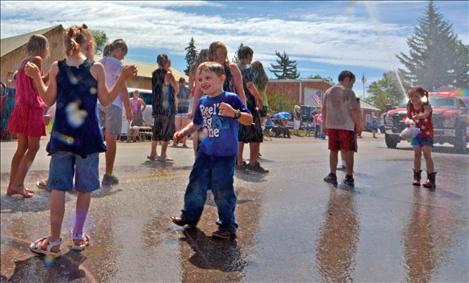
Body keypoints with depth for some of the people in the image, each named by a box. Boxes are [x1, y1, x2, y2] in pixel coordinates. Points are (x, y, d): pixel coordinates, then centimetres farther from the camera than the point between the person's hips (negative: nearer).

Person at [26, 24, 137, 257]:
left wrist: (36, 77, 17)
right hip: (87, 134, -1)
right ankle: (78, 236, 21)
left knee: (59, 187, 6)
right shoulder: (96, 68, -3)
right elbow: (105, 101, 1)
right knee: (85, 187, 11)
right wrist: (123, 79, 4)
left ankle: (54, 242, 9)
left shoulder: (56, 67, 3)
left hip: (62, 133, 2)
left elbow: (49, 100, 8)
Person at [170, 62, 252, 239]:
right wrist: (183, 132, 7)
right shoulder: (202, 102, 8)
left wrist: (234, 113, -31)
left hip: (225, 155, -6)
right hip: (205, 152, 6)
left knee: (222, 190, -2)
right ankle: (189, 216, 35)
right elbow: (196, 124, 22)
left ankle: (228, 226, 16)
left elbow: (249, 120, -14)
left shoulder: (231, 99, -11)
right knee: (196, 186, 14)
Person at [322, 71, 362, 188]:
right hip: (346, 126, -5)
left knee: (333, 150, 12)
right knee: (348, 151, 2)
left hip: (331, 125, 5)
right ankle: (349, 177, 5)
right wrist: (359, 125, -6)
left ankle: (332, 175, 15)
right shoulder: (348, 92, -7)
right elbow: (355, 110, -12)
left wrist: (324, 125, 17)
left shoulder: (328, 92, 10)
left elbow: (324, 110, 11)